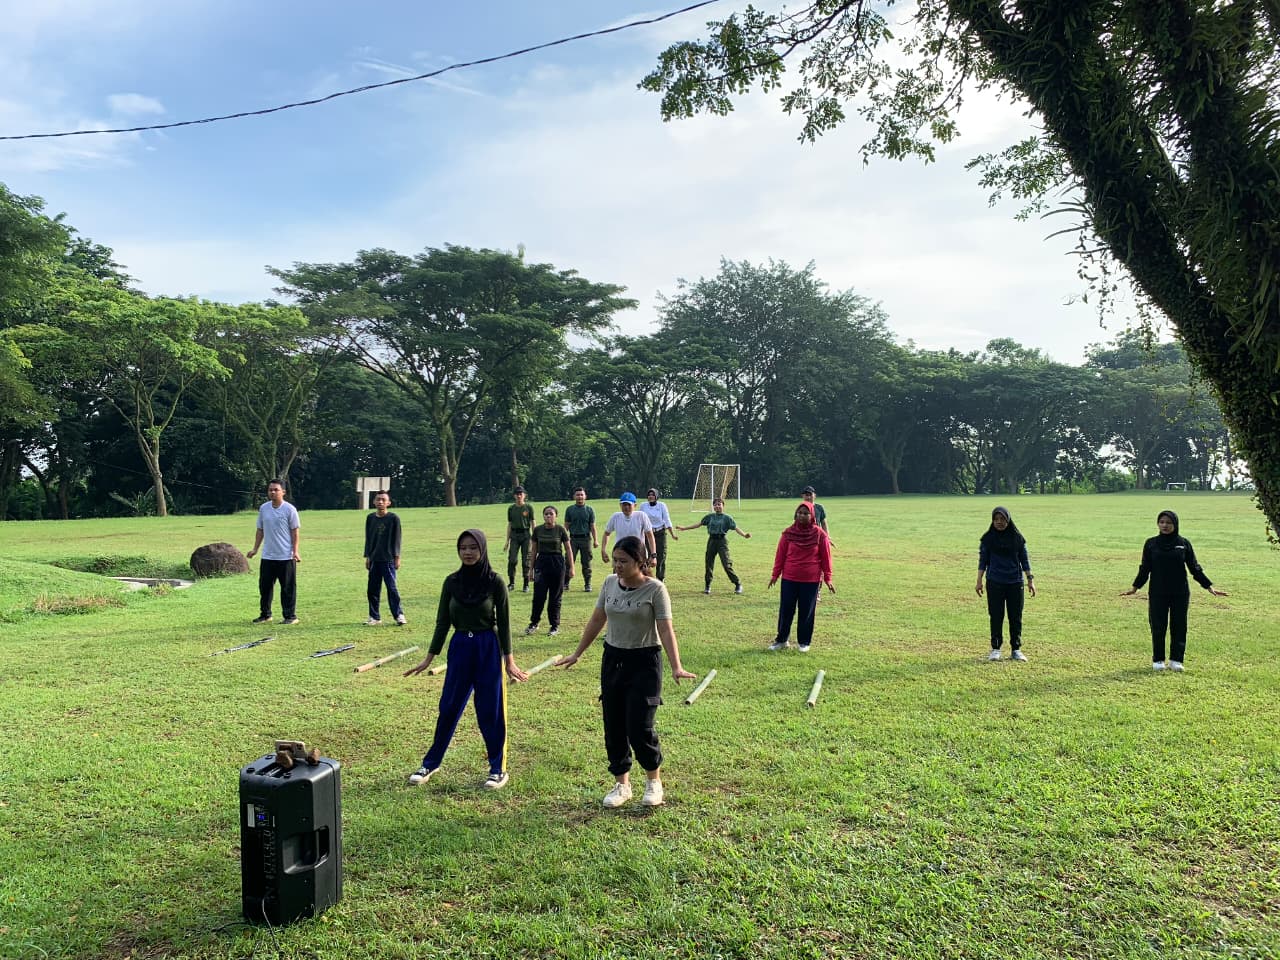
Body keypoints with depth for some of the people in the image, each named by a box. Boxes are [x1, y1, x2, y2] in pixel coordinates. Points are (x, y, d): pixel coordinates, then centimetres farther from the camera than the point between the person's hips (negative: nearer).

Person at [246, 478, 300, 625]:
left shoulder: (289, 509, -8)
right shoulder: (263, 508, 6)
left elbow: (294, 532, -6)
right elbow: (260, 530, 14)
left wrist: (295, 551, -11)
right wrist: (255, 549, 8)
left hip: (286, 557, -5)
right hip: (267, 556, 5)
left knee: (288, 588, 0)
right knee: (264, 586, 9)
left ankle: (290, 616, 9)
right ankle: (265, 615, 21)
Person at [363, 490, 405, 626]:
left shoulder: (393, 518, -3)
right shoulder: (370, 518, 8)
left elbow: (396, 539, -2)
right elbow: (368, 538, 13)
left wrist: (397, 557, -6)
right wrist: (367, 557, 9)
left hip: (388, 559, -4)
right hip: (374, 559, 4)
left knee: (391, 587, -5)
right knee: (373, 589, 6)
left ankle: (399, 615, 4)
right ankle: (375, 617, 14)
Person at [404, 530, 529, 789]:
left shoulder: (494, 582, -8)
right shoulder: (452, 581, 0)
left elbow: (504, 622, -4)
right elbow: (442, 622, 6)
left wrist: (509, 661, -5)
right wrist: (429, 658, 6)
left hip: (488, 649, -3)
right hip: (459, 648, 3)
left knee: (491, 711, 3)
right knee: (448, 707, 9)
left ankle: (498, 769, 17)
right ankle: (431, 763, 25)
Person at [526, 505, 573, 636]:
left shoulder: (560, 530, -3)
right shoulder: (537, 530, 2)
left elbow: (568, 550, 2)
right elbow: (534, 551, 9)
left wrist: (571, 567, -2)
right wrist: (531, 569, 8)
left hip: (557, 563, -1)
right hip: (541, 562, 1)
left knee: (555, 597, 5)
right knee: (539, 596, -2)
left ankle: (555, 626, 14)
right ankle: (533, 623, 12)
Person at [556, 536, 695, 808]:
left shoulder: (655, 589, -13)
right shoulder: (610, 583, 2)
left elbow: (665, 629, -18)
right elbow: (596, 621, 12)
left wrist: (676, 667, -30)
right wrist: (577, 654, 17)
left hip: (644, 663, -5)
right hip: (613, 659, 5)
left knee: (639, 729, -6)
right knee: (613, 727, 8)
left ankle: (654, 781, 20)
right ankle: (621, 784, 26)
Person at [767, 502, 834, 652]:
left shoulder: (820, 534, -4)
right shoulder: (788, 533, -1)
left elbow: (826, 557, 1)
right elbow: (780, 555, 4)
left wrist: (827, 579, 1)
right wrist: (775, 575, 4)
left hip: (811, 580, -1)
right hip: (789, 579, 1)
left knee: (807, 612, 6)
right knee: (786, 610, 5)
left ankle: (804, 642, 19)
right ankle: (782, 640, 17)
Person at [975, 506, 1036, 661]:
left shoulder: (1017, 538, 4)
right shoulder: (988, 538, 1)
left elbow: (1025, 559, 9)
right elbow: (983, 560, 3)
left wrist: (1030, 579, 5)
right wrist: (979, 581, -2)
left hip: (1015, 583, 1)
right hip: (995, 583, -1)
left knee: (1016, 617, 4)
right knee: (996, 617, 0)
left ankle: (1016, 650, 14)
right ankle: (995, 649, 9)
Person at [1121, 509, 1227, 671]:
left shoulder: (1184, 543, 2)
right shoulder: (1151, 544, 2)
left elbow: (1195, 568, 5)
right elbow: (1145, 568, 4)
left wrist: (1209, 586, 1)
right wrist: (1135, 588, -2)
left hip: (1180, 593, 0)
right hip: (1157, 593, 0)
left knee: (1179, 626, 3)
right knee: (1158, 626, 2)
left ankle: (1176, 660, 13)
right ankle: (1158, 660, 14)